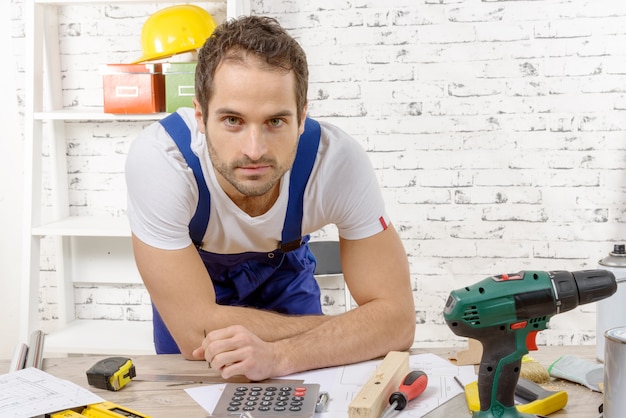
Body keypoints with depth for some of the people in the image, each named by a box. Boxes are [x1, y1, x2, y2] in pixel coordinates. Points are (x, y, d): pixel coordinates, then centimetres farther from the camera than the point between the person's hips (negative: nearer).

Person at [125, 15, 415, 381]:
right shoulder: (158, 159, -39)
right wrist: (352, 326, -30)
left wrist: (280, 354, -50)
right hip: (189, 281, 0)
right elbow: (196, 330, -36)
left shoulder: (340, 161, -35)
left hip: (283, 269, 0)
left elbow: (396, 314, -33)